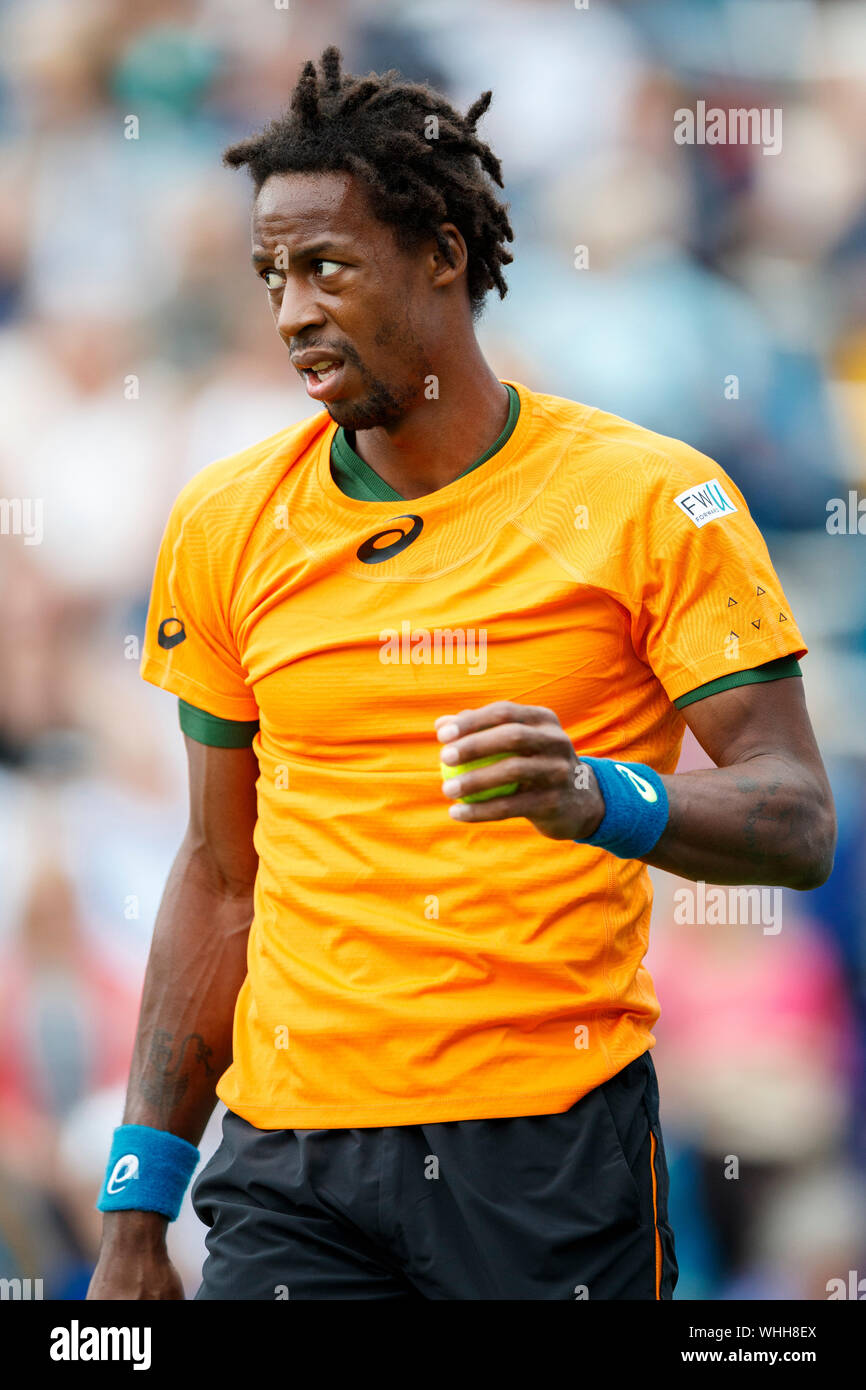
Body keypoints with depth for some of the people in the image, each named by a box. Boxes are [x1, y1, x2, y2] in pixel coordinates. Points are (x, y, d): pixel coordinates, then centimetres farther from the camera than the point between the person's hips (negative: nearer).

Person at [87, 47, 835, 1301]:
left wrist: (605, 799, -26)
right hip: (292, 1152, 2)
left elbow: (796, 821, -6)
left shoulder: (651, 501, -2)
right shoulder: (227, 523, 9)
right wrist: (138, 1207, 11)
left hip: (554, 1146, -2)